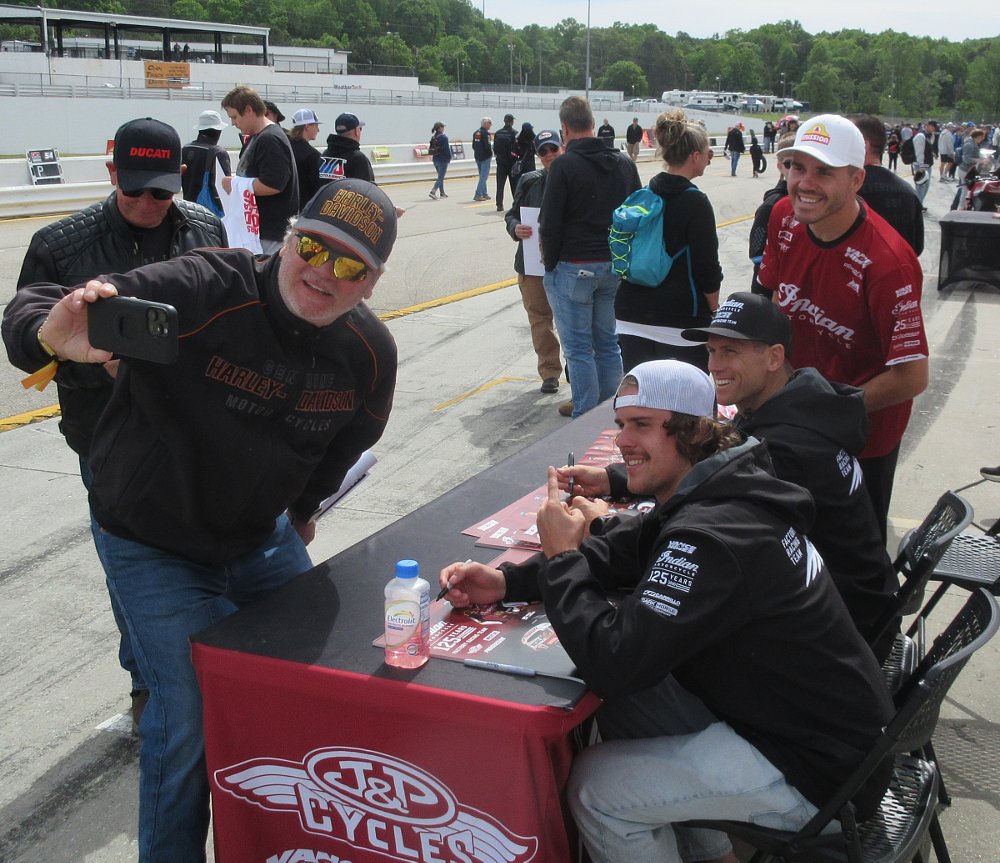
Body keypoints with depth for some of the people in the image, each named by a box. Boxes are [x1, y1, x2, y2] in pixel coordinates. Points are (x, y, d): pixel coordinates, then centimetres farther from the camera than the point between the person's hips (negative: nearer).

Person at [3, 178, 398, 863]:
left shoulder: (371, 352, -12)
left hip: (265, 536, 6)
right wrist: (57, 337, -54)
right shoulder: (202, 290, -30)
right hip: (153, 545, -5)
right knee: (190, 716, -10)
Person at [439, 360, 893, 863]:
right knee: (626, 705, 11)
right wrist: (508, 581, -3)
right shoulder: (715, 493, 1)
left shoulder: (708, 539, -29)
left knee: (594, 786, -5)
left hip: (819, 768, -9)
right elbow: (616, 554, 9)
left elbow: (611, 664, -30)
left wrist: (561, 557, -16)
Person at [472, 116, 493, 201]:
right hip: (485, 157, -8)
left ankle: (484, 194, 21)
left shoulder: (475, 133, 11)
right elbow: (487, 146, -20)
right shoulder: (485, 133, -15)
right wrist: (491, 153, -4)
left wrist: (477, 152, 16)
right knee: (483, 176, -6)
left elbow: (473, 146, 15)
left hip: (477, 157, 8)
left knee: (482, 176, 16)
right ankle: (478, 195, -11)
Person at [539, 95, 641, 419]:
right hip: (615, 266, 6)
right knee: (608, 343, 14)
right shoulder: (624, 163, 7)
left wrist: (550, 262, 1)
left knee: (578, 347, 2)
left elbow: (550, 223, -12)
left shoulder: (564, 165, -12)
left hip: (573, 268, -6)